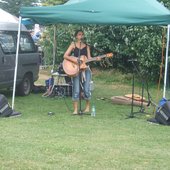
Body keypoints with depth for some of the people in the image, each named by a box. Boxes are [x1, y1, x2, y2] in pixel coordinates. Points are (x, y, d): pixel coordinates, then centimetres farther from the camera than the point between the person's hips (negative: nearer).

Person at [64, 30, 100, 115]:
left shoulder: (86, 46, 13)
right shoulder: (73, 45, 4)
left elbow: (89, 58, 8)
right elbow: (65, 56, -3)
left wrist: (96, 59, -9)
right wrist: (73, 60, -17)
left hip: (85, 68, 2)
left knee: (86, 89, -4)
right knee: (76, 90, -7)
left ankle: (87, 107, 16)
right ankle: (75, 110, -1)